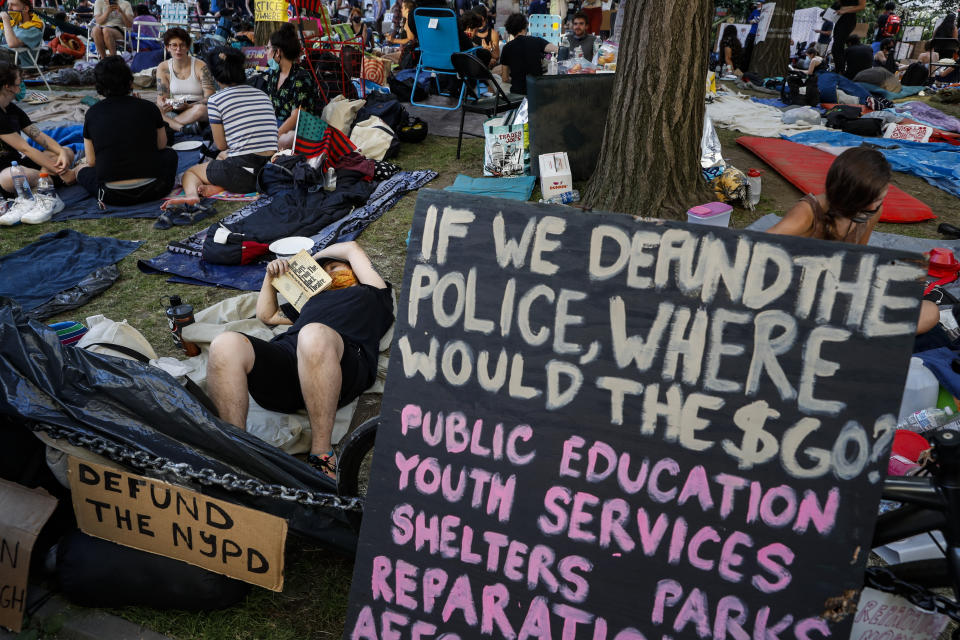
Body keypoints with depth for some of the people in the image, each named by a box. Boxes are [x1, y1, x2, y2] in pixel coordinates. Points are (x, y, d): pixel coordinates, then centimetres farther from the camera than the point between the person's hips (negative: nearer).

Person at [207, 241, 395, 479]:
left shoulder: (372, 294, 34)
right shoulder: (316, 298, 48)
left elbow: (352, 248, 34)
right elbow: (266, 315, 55)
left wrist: (314, 257, 47)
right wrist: (271, 276, 43)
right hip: (284, 351, 5)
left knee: (314, 335, -43)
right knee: (225, 345, -27)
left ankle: (322, 453, -34)